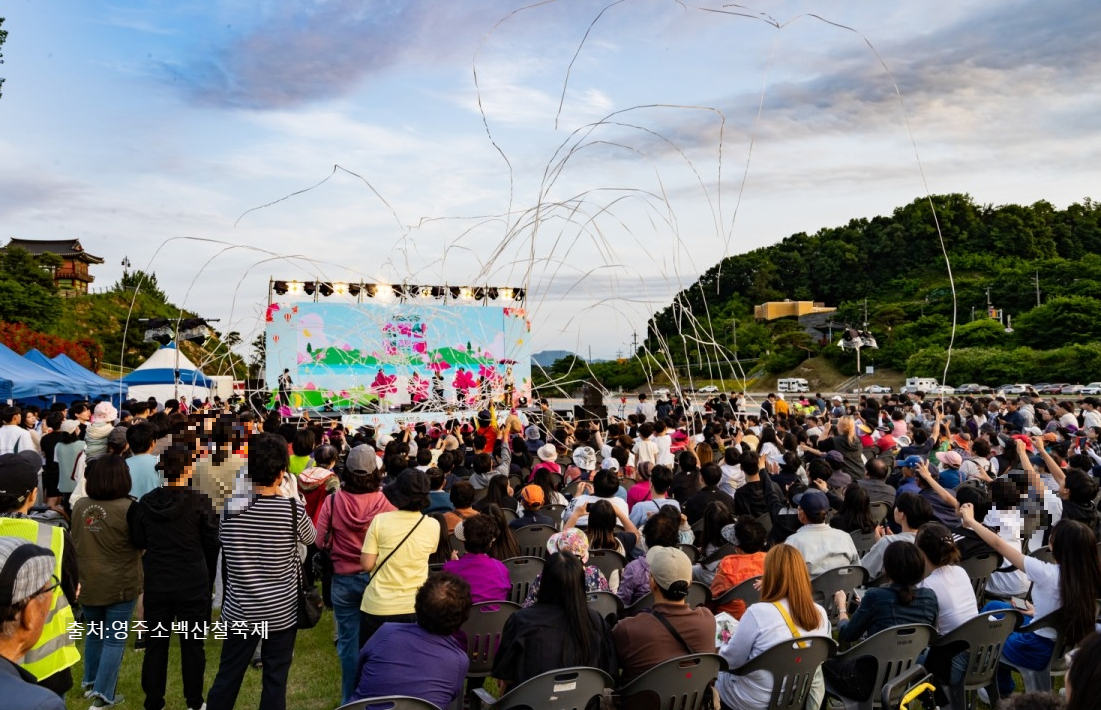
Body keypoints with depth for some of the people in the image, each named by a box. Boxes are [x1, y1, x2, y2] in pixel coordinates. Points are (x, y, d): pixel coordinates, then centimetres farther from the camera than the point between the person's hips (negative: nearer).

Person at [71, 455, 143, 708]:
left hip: (87, 583, 6)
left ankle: (90, 682, 38)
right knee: (115, 639, 5)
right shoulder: (127, 507, -19)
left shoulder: (79, 506, -1)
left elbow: (75, 541, 15)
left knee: (94, 633, 23)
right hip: (119, 585, -5)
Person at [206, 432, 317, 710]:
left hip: (239, 610, 3)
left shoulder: (231, 507, -9)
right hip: (282, 611, -2)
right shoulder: (293, 509, -17)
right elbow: (311, 538, 3)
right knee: (275, 680, 10)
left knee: (227, 676, 17)